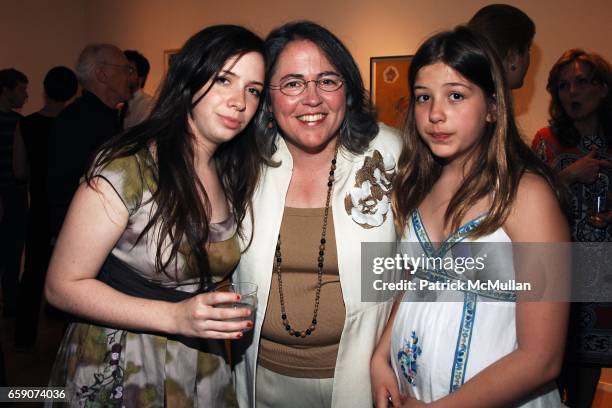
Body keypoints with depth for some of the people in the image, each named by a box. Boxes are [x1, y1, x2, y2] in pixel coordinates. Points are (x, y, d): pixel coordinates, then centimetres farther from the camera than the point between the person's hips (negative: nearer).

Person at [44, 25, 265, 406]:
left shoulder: (235, 175, -1)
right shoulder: (128, 165, -20)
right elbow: (63, 286, -17)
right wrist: (175, 317, -25)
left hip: (202, 369, 6)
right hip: (116, 371, -5)